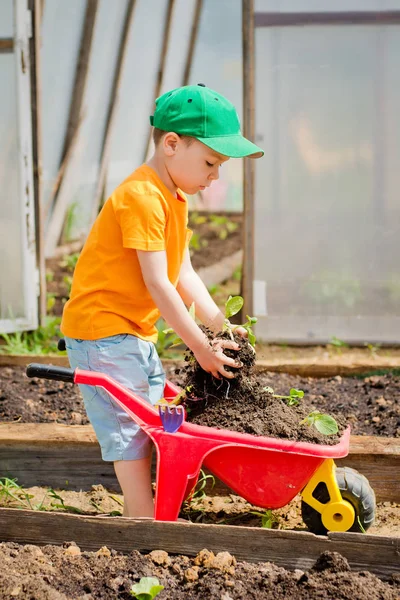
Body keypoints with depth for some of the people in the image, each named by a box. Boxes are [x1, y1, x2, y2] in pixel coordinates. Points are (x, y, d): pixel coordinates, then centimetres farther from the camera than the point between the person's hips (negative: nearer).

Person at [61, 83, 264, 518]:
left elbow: (183, 275, 9)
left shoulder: (175, 199, 11)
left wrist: (221, 325, -2)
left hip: (136, 332, 10)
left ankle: (141, 515, 20)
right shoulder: (142, 196, -22)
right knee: (129, 432, -8)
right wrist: (201, 347, -19)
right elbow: (158, 285, -24)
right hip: (102, 328, -10)